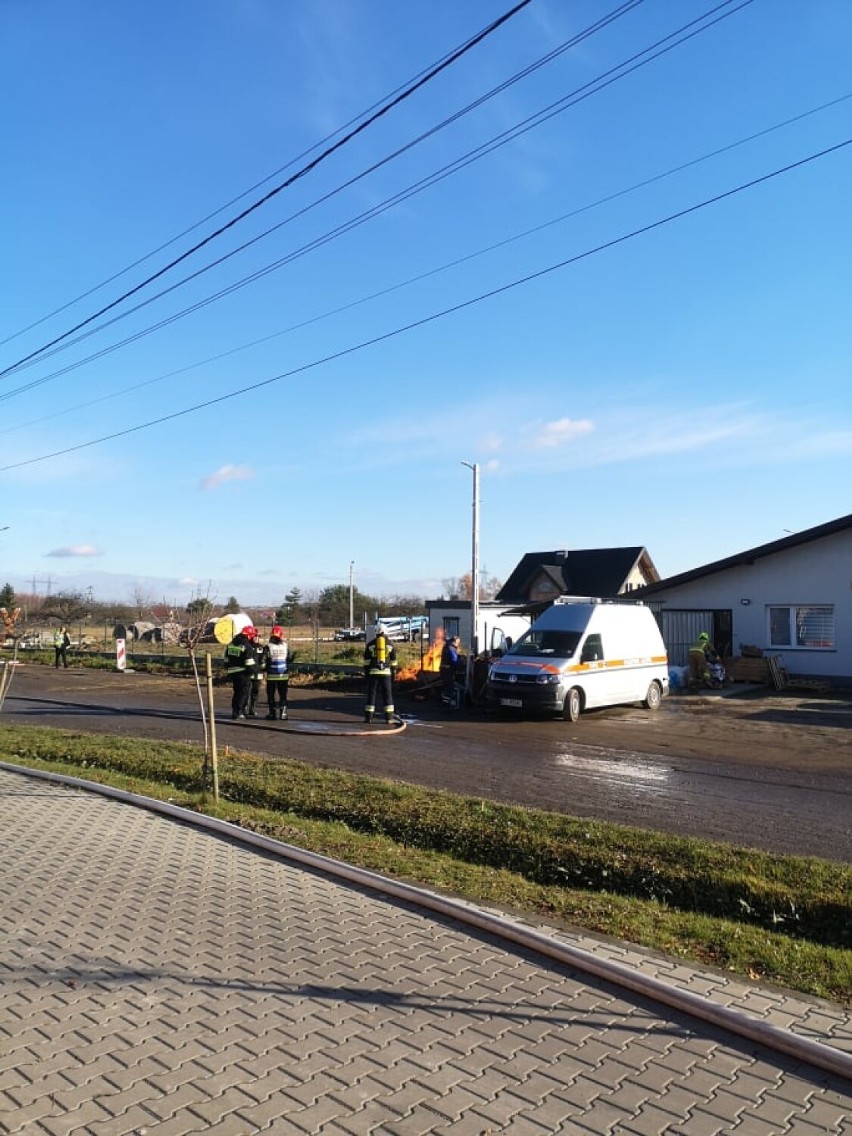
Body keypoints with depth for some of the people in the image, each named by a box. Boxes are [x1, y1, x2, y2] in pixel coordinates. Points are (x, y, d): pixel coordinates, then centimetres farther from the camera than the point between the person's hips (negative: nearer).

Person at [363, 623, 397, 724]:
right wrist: (393, 673, 13)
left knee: (371, 694, 5)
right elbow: (393, 661, 7)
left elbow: (366, 661, 2)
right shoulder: (390, 644, 6)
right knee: (387, 695, 4)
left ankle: (368, 717, 4)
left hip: (373, 672, 0)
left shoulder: (370, 644, 3)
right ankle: (389, 718, 0)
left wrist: (366, 673, 8)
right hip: (386, 672, 0)